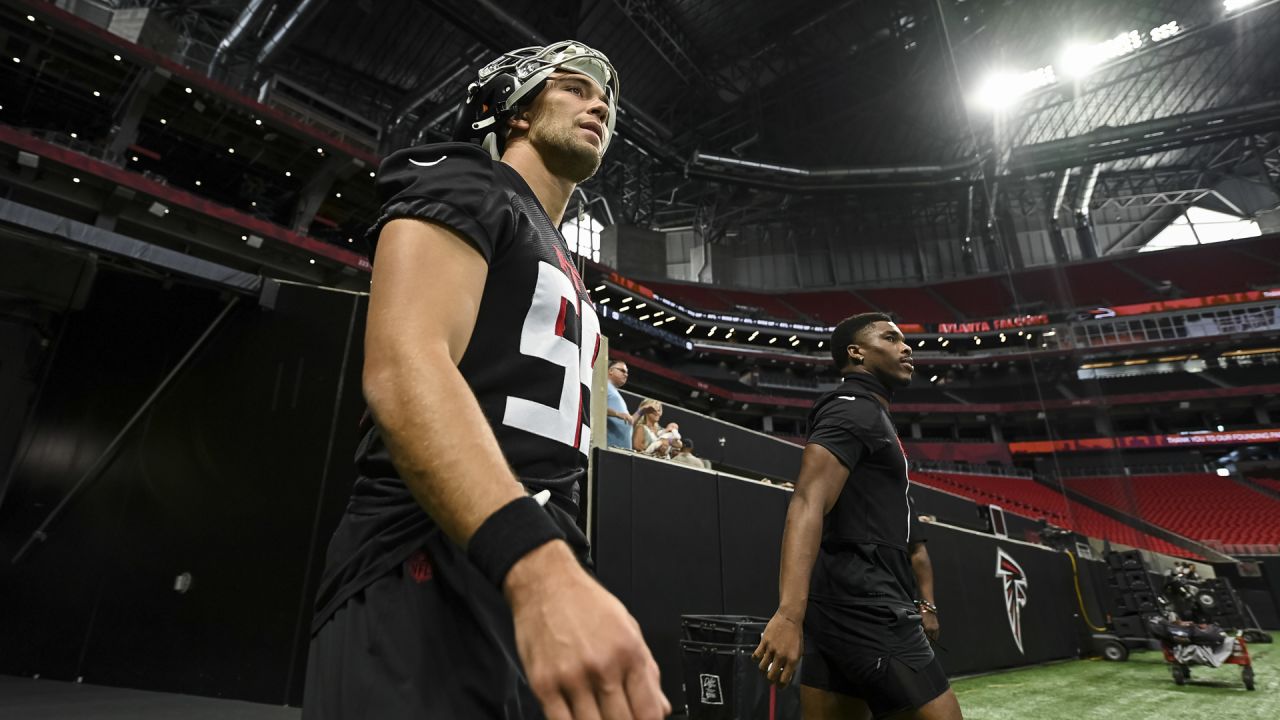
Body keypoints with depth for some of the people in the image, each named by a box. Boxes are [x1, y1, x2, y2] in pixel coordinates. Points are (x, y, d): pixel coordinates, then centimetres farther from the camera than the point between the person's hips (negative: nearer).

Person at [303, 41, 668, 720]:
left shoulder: (565, 276, 25)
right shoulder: (462, 184, -1)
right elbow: (403, 368, -20)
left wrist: (564, 575, 19)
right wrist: (538, 562, -34)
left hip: (543, 571, 9)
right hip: (429, 580, -8)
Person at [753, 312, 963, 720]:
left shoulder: (862, 413, 21)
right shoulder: (854, 408, -9)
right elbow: (808, 504, -24)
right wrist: (790, 613, -34)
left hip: (845, 607, 9)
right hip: (867, 610, -9)